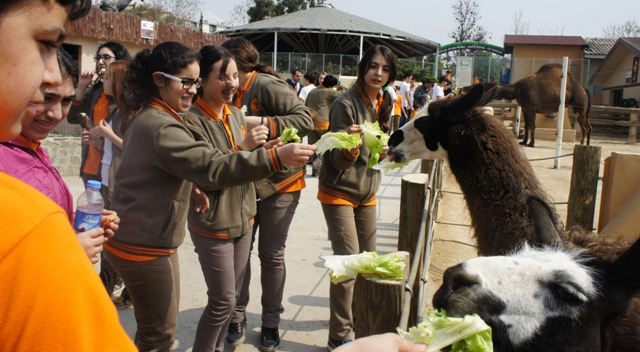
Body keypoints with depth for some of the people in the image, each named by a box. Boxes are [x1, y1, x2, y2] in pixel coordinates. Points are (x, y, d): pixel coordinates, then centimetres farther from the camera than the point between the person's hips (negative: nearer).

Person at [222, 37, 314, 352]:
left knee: (272, 255, 5)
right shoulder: (233, 94, 6)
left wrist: (261, 123, -28)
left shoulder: (267, 85, -16)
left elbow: (305, 120, -23)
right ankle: (237, 316, 22)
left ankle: (271, 322, 21)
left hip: (279, 183, -5)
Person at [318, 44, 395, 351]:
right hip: (339, 192, -8)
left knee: (367, 259, 16)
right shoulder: (346, 104, -20)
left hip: (367, 192, 8)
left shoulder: (383, 104, 4)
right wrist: (351, 145, -41)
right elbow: (339, 161, -24)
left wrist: (385, 152, 0)